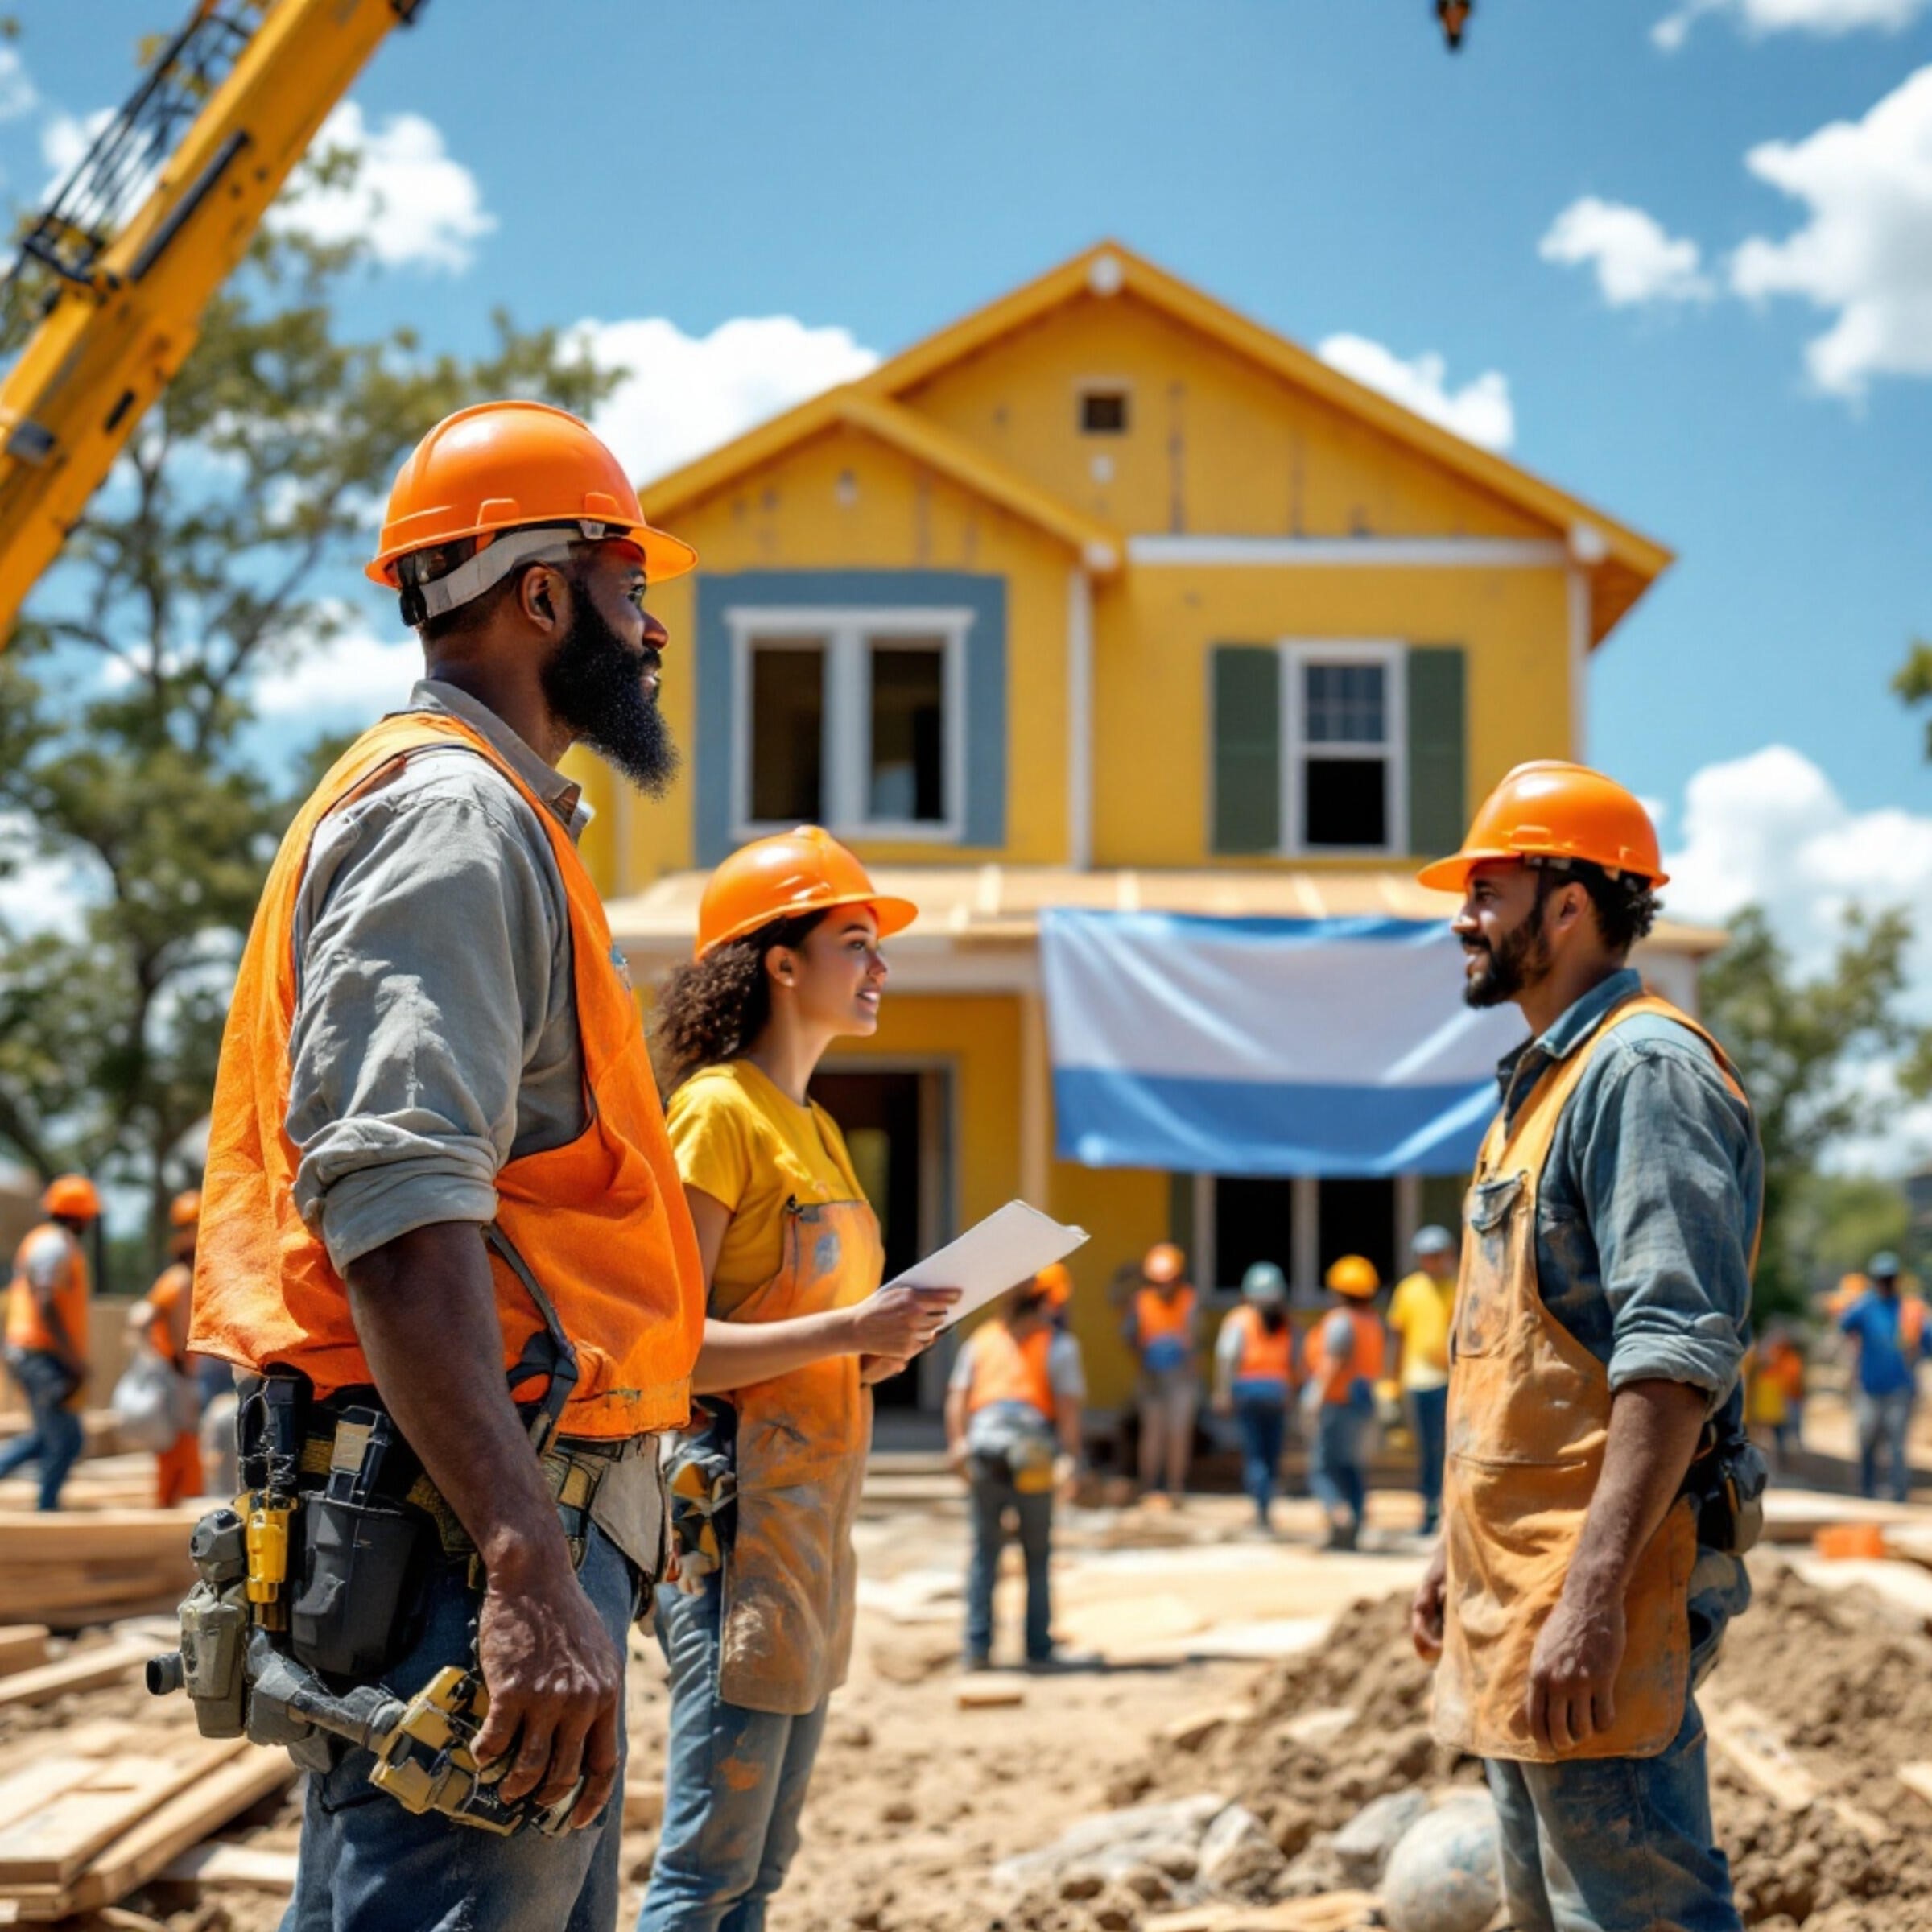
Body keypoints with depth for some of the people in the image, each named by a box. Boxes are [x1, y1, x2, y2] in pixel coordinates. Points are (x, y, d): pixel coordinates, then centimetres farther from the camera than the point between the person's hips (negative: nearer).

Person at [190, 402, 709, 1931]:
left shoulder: (484, 815, 22)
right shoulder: (453, 815, -11)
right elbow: (396, 1202, -24)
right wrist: (526, 1570, -32)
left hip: (527, 1523, 11)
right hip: (470, 1522, -11)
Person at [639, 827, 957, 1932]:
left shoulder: (814, 1126, 17)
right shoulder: (719, 1109, -9)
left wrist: (879, 1346, 4)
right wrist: (847, 1328, -22)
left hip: (816, 1502, 9)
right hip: (738, 1497, -9)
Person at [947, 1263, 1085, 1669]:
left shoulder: (980, 1339, 14)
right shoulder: (1058, 1344, 3)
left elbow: (956, 1398, 6)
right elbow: (1068, 1407, -5)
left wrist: (957, 1444, 3)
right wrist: (1069, 1459, -6)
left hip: (984, 1451, 2)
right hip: (1035, 1459, -2)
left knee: (984, 1550, 10)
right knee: (1037, 1555, 9)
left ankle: (977, 1646, 4)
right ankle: (1038, 1649, 9)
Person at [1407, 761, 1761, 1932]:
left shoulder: (1644, 1069, -13)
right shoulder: (1544, 1083, 19)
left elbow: (1674, 1353, -22)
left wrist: (1592, 1595, -28)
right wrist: (1465, 1553, 23)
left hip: (1590, 1600, -11)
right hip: (1519, 1592, 11)